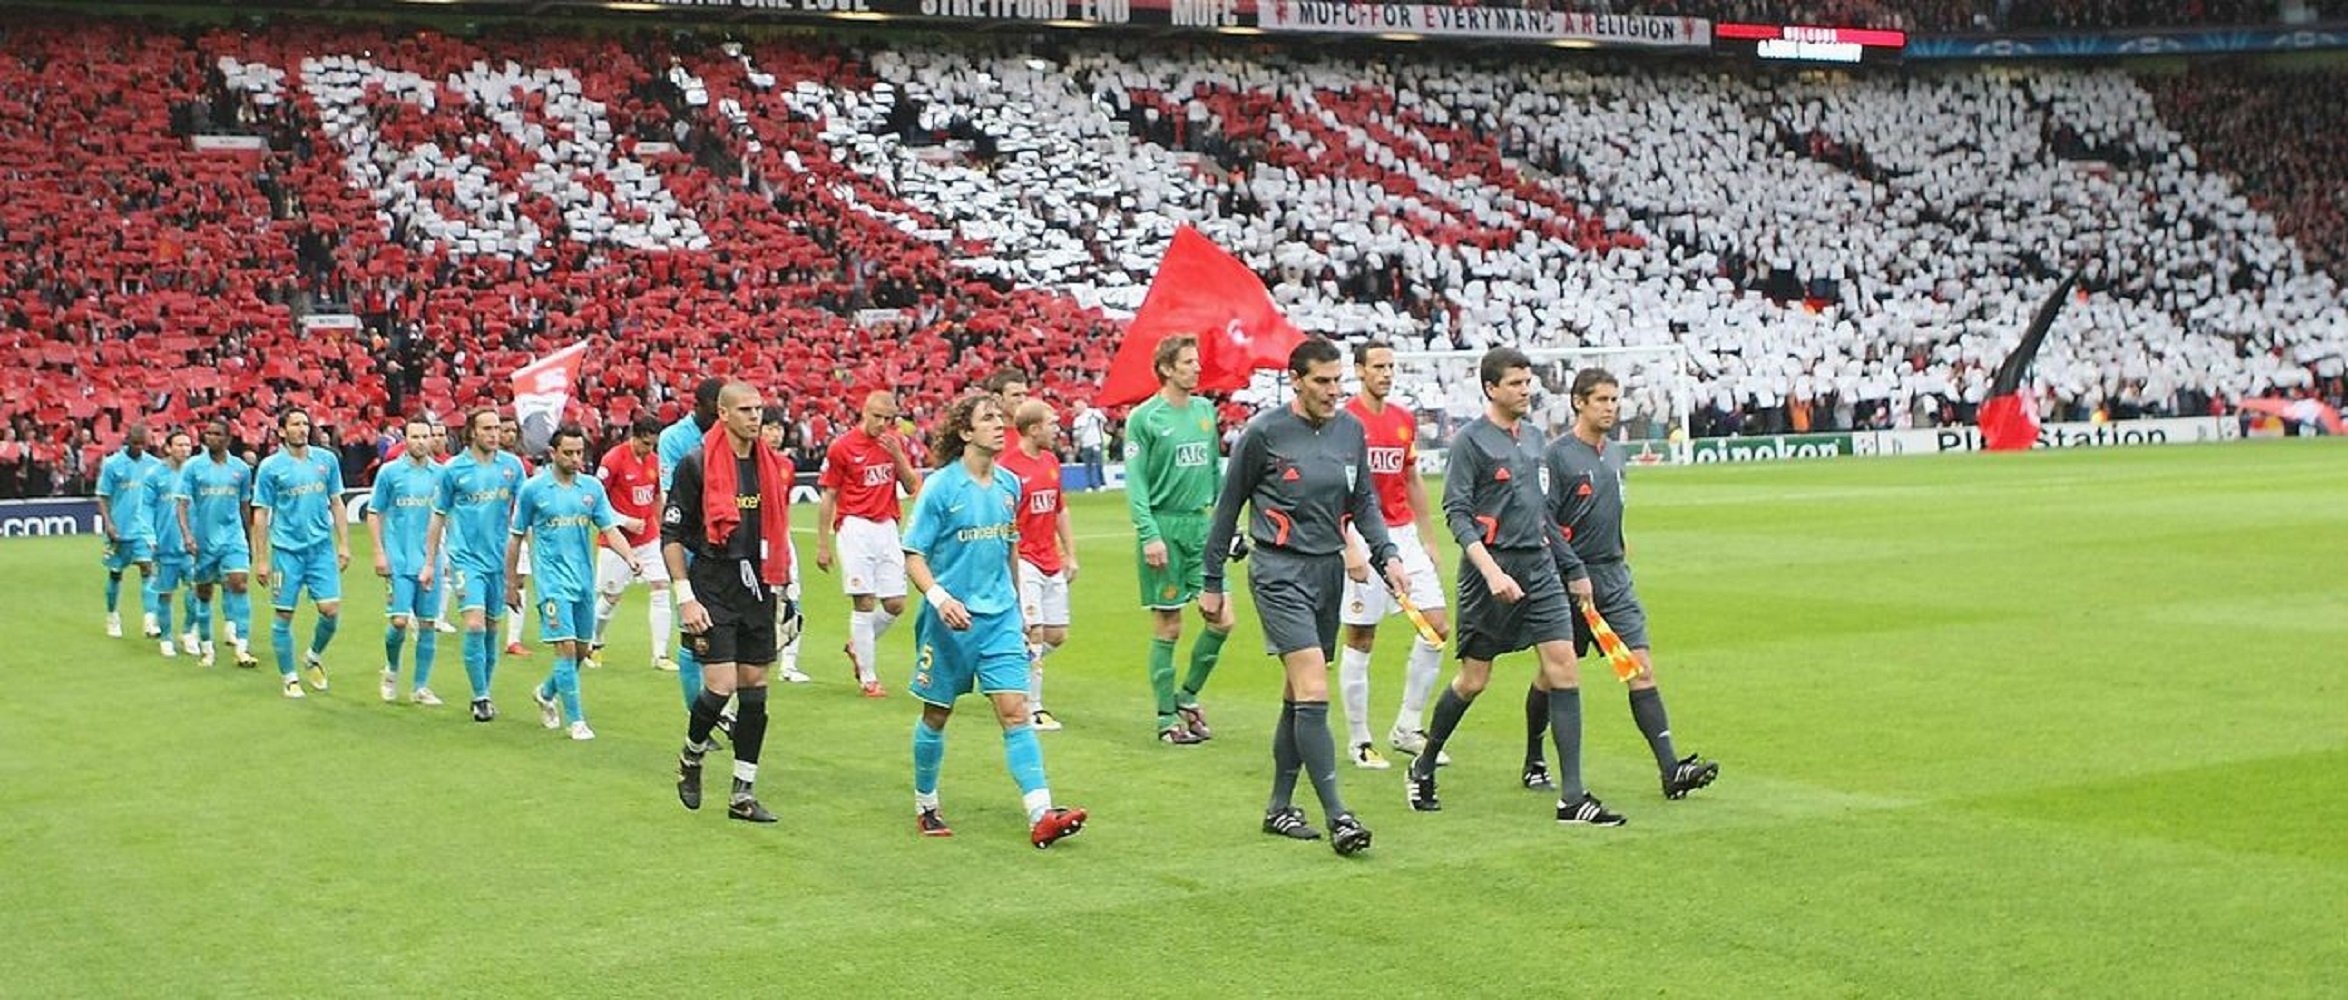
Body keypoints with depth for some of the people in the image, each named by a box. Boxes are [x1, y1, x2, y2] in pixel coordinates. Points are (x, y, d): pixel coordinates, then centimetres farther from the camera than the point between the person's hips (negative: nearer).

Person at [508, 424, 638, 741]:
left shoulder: (592, 487, 5)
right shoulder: (532, 489, -3)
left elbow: (609, 529, 3)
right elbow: (516, 538, 4)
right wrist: (510, 583, 5)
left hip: (584, 581, 4)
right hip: (553, 580, -4)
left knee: (581, 650, 11)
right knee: (566, 648, -12)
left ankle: (546, 693, 37)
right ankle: (576, 720, -5)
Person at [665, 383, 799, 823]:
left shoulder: (773, 466, 9)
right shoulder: (696, 465, -7)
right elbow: (671, 535, -6)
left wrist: (782, 590, 16)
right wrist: (685, 597, -11)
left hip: (758, 591, 5)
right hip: (712, 591, -5)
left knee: (754, 690, 5)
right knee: (721, 686, -11)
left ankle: (744, 794, 13)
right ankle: (691, 757, 19)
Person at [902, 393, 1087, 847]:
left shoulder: (1009, 485, 7)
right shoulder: (941, 487, -9)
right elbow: (913, 555, -9)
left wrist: (1017, 607, 24)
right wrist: (938, 596, -26)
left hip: (999, 617, 4)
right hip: (950, 620, -4)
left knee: (1015, 711, -7)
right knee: (937, 715, 9)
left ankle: (1041, 815, -14)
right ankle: (925, 806, 28)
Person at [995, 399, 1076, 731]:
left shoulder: (1051, 462, 11)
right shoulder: (1006, 466, -13)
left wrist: (1070, 554, 19)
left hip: (1052, 564, 8)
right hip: (1024, 563, -8)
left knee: (1057, 634, 7)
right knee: (1034, 633, -9)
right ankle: (1033, 709, -1)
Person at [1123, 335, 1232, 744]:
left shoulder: (1205, 410, 11)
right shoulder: (1144, 418, -7)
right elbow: (1135, 482, -10)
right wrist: (1149, 534, -17)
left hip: (1199, 523, 6)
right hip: (1163, 527, -6)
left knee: (1222, 619, 0)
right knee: (1167, 627, 1)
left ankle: (1188, 697, 20)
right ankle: (1167, 718, 12)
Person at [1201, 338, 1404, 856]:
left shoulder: (1351, 429, 7)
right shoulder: (1263, 432, -8)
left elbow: (1363, 501, 16)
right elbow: (1228, 506, 0)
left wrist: (1386, 554, -1)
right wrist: (1212, 582, 3)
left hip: (1330, 570, 6)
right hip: (1280, 573, -6)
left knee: (1298, 696, 12)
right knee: (1314, 693, -15)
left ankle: (1279, 807, 23)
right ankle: (1338, 817, -16)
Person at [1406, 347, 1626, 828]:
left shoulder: (1533, 435, 14)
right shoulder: (1469, 440, -7)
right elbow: (1456, 513, -13)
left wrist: (1571, 568, 19)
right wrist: (1492, 572, -23)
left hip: (1539, 569, 6)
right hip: (1489, 573, -6)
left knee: (1563, 668, -5)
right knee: (1473, 679, 2)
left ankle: (1572, 797, -4)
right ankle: (1424, 767, 26)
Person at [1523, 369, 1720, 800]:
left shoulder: (1615, 452, 11)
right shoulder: (1557, 455, -11)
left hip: (1613, 577, 6)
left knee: (1641, 669, -5)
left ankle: (1671, 769, -12)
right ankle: (1533, 760, 26)